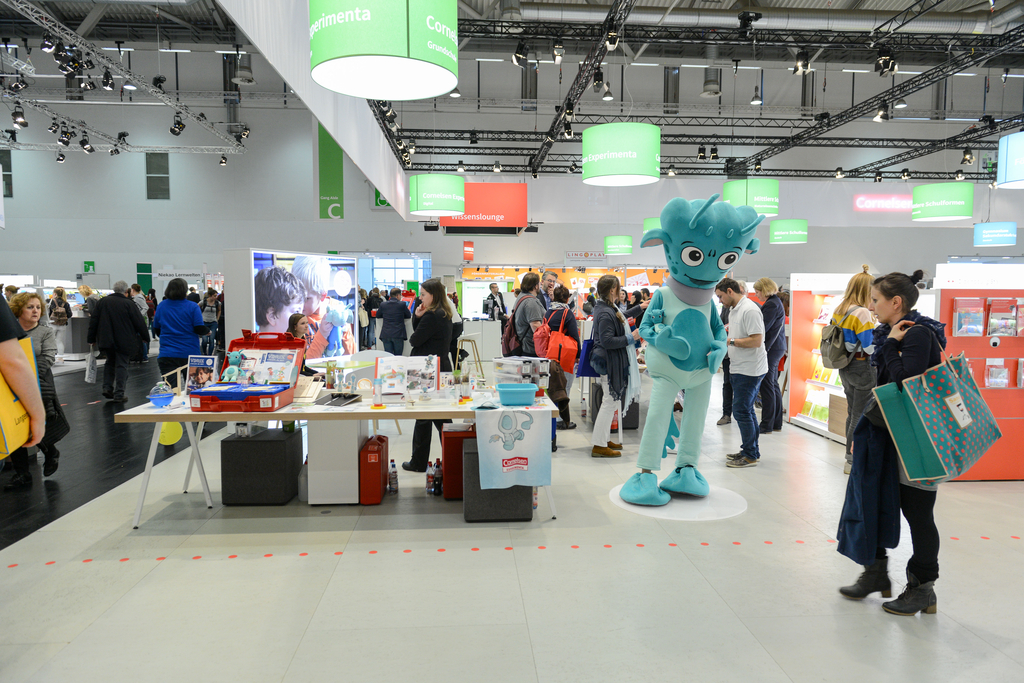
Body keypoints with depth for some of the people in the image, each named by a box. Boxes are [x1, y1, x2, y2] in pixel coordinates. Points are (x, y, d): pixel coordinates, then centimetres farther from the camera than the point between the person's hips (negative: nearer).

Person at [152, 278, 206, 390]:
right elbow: (199, 329, -11)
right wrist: (208, 331, 11)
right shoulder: (193, 307, -5)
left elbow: (156, 330, 11)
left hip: (167, 354, 2)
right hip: (190, 354, -1)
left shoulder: (161, 306, 5)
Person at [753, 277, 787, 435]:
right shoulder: (775, 302, 17)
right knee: (773, 385, 14)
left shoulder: (771, 304, -15)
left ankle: (767, 425, -1)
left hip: (770, 349, -11)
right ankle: (776, 423, 20)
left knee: (767, 386, -6)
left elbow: (762, 328, -18)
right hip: (776, 348, 11)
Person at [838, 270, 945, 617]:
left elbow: (905, 382, -27)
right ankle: (877, 573, 28)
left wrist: (890, 345, -20)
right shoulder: (889, 334, 10)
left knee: (917, 511, 4)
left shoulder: (919, 334, -17)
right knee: (874, 501, 13)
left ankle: (922, 588, 19)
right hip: (890, 435, 9)